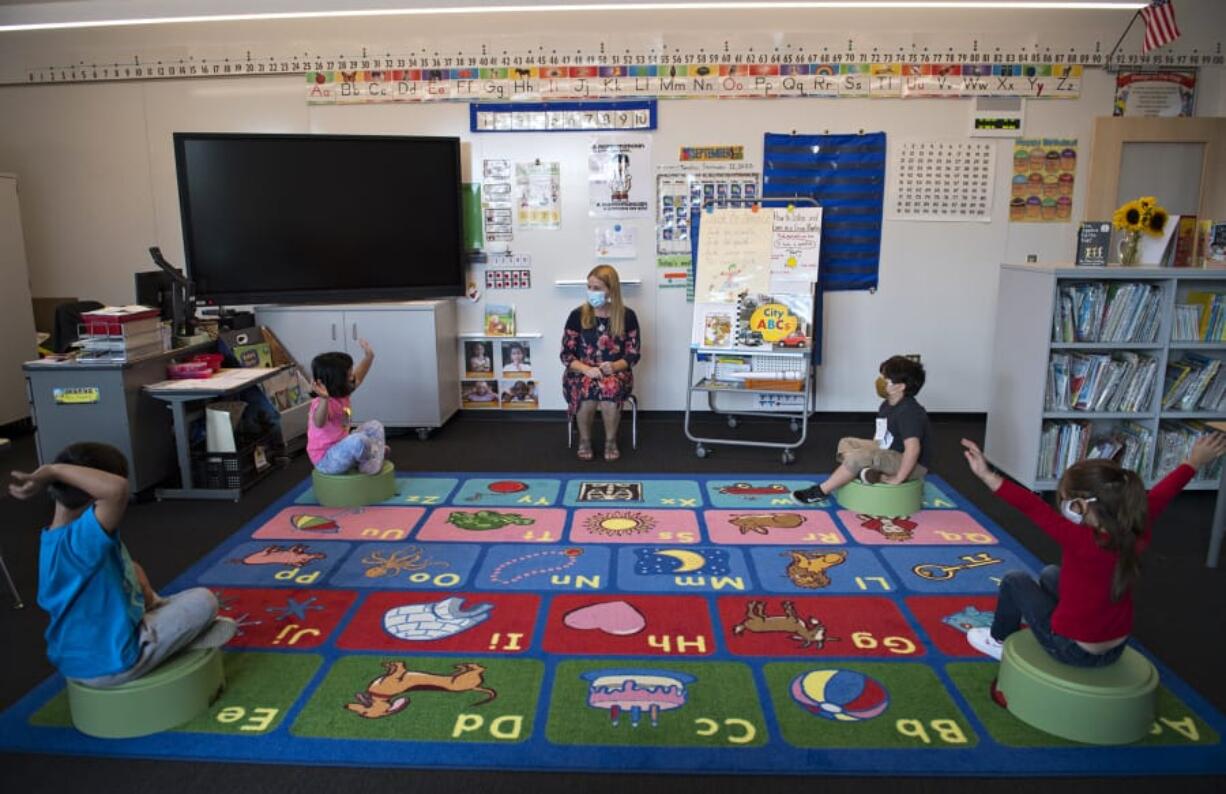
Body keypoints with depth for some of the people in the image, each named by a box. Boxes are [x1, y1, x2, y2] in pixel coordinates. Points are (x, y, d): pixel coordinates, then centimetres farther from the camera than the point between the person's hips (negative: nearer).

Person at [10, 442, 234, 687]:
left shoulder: (64, 536, -2)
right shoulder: (82, 539, -34)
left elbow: (128, 568, 12)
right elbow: (117, 488, -52)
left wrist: (150, 598, 2)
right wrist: (54, 470, -40)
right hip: (111, 665, -9)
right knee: (204, 600, 1)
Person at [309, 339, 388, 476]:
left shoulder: (341, 394, 0)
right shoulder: (323, 403, -29)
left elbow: (357, 377, 19)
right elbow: (319, 423, -52)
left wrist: (369, 357, 14)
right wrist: (324, 399, -69)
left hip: (340, 447, 10)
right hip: (326, 460, -10)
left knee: (374, 426, 16)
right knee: (359, 440, -36)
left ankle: (375, 456, -2)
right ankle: (369, 465, -5)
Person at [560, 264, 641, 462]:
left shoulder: (627, 316, -2)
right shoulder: (577, 315, -2)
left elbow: (633, 354, 1)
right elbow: (566, 354, -1)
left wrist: (614, 366, -20)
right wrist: (587, 369, -19)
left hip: (616, 372, 0)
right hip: (582, 372, 0)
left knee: (610, 387, -36)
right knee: (587, 389, -35)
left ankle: (611, 440, -10)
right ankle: (584, 440, -7)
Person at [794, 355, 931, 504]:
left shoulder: (909, 412, -27)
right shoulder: (887, 405, 6)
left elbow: (912, 449, -36)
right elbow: (880, 434, 19)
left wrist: (898, 478, -32)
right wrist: (871, 451, 8)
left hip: (911, 464, -11)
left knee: (858, 457, -28)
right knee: (846, 443, 9)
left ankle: (819, 492, -18)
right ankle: (866, 471, -17)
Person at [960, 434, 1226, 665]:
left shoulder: (1083, 541, -33)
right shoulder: (1137, 533, -14)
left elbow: (1033, 507, -40)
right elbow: (1161, 494, 2)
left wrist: (987, 476, -45)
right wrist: (1194, 462, 19)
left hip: (1073, 650, -6)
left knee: (1016, 580, 14)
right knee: (1050, 575, 26)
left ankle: (999, 641, 33)